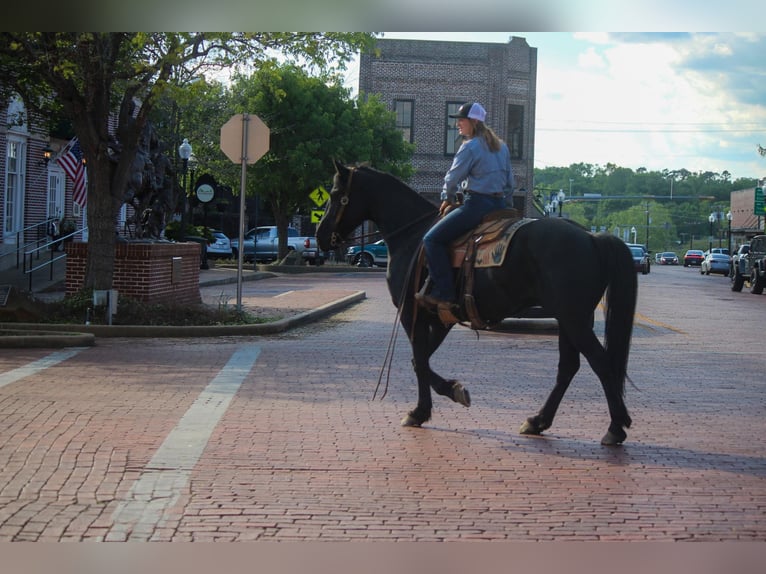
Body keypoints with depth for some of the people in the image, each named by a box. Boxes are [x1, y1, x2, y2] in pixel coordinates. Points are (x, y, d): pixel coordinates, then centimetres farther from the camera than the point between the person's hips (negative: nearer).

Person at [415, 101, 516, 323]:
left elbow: (452, 179, -5)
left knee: (433, 239, -10)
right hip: (499, 204, 9)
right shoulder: (502, 147, 17)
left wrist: (447, 199, 12)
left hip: (476, 204, -9)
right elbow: (510, 185, 20)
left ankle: (444, 296, -18)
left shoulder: (470, 147, -8)